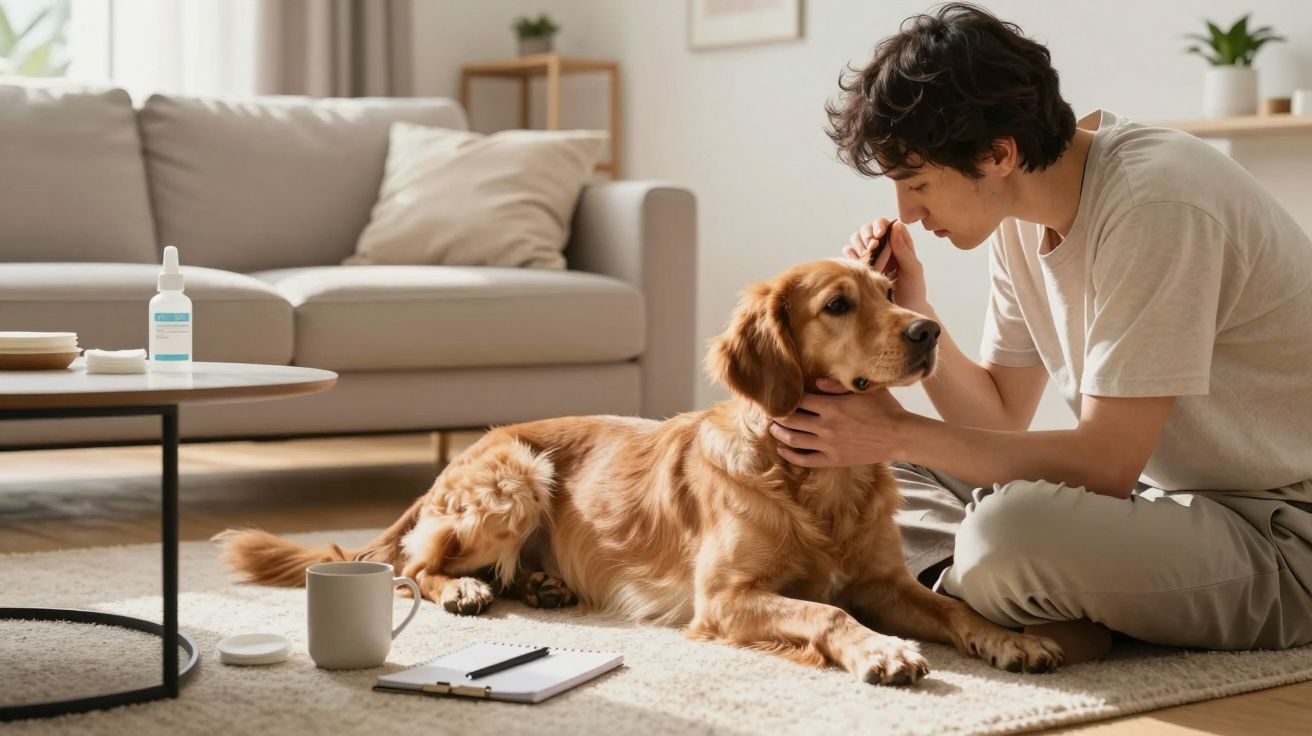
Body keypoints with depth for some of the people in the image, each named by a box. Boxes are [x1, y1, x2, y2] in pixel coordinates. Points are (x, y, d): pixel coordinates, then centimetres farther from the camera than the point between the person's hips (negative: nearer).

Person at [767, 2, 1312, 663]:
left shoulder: (1154, 202, -23)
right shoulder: (1020, 213, 4)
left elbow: (1105, 464, -23)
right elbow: (1002, 420, 10)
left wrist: (900, 433, -18)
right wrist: (913, 314, -5)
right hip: (1160, 494, 9)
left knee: (1008, 531, -35)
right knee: (882, 474, 8)